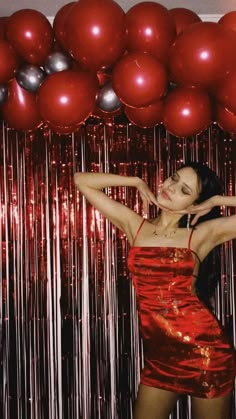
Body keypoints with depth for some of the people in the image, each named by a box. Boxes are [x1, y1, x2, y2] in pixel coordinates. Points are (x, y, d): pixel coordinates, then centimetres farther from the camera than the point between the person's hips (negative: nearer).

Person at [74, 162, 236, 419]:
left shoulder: (202, 235, 0)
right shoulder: (134, 225, 7)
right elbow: (82, 180, 9)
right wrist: (138, 183, 7)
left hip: (203, 347, -2)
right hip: (159, 353, 3)